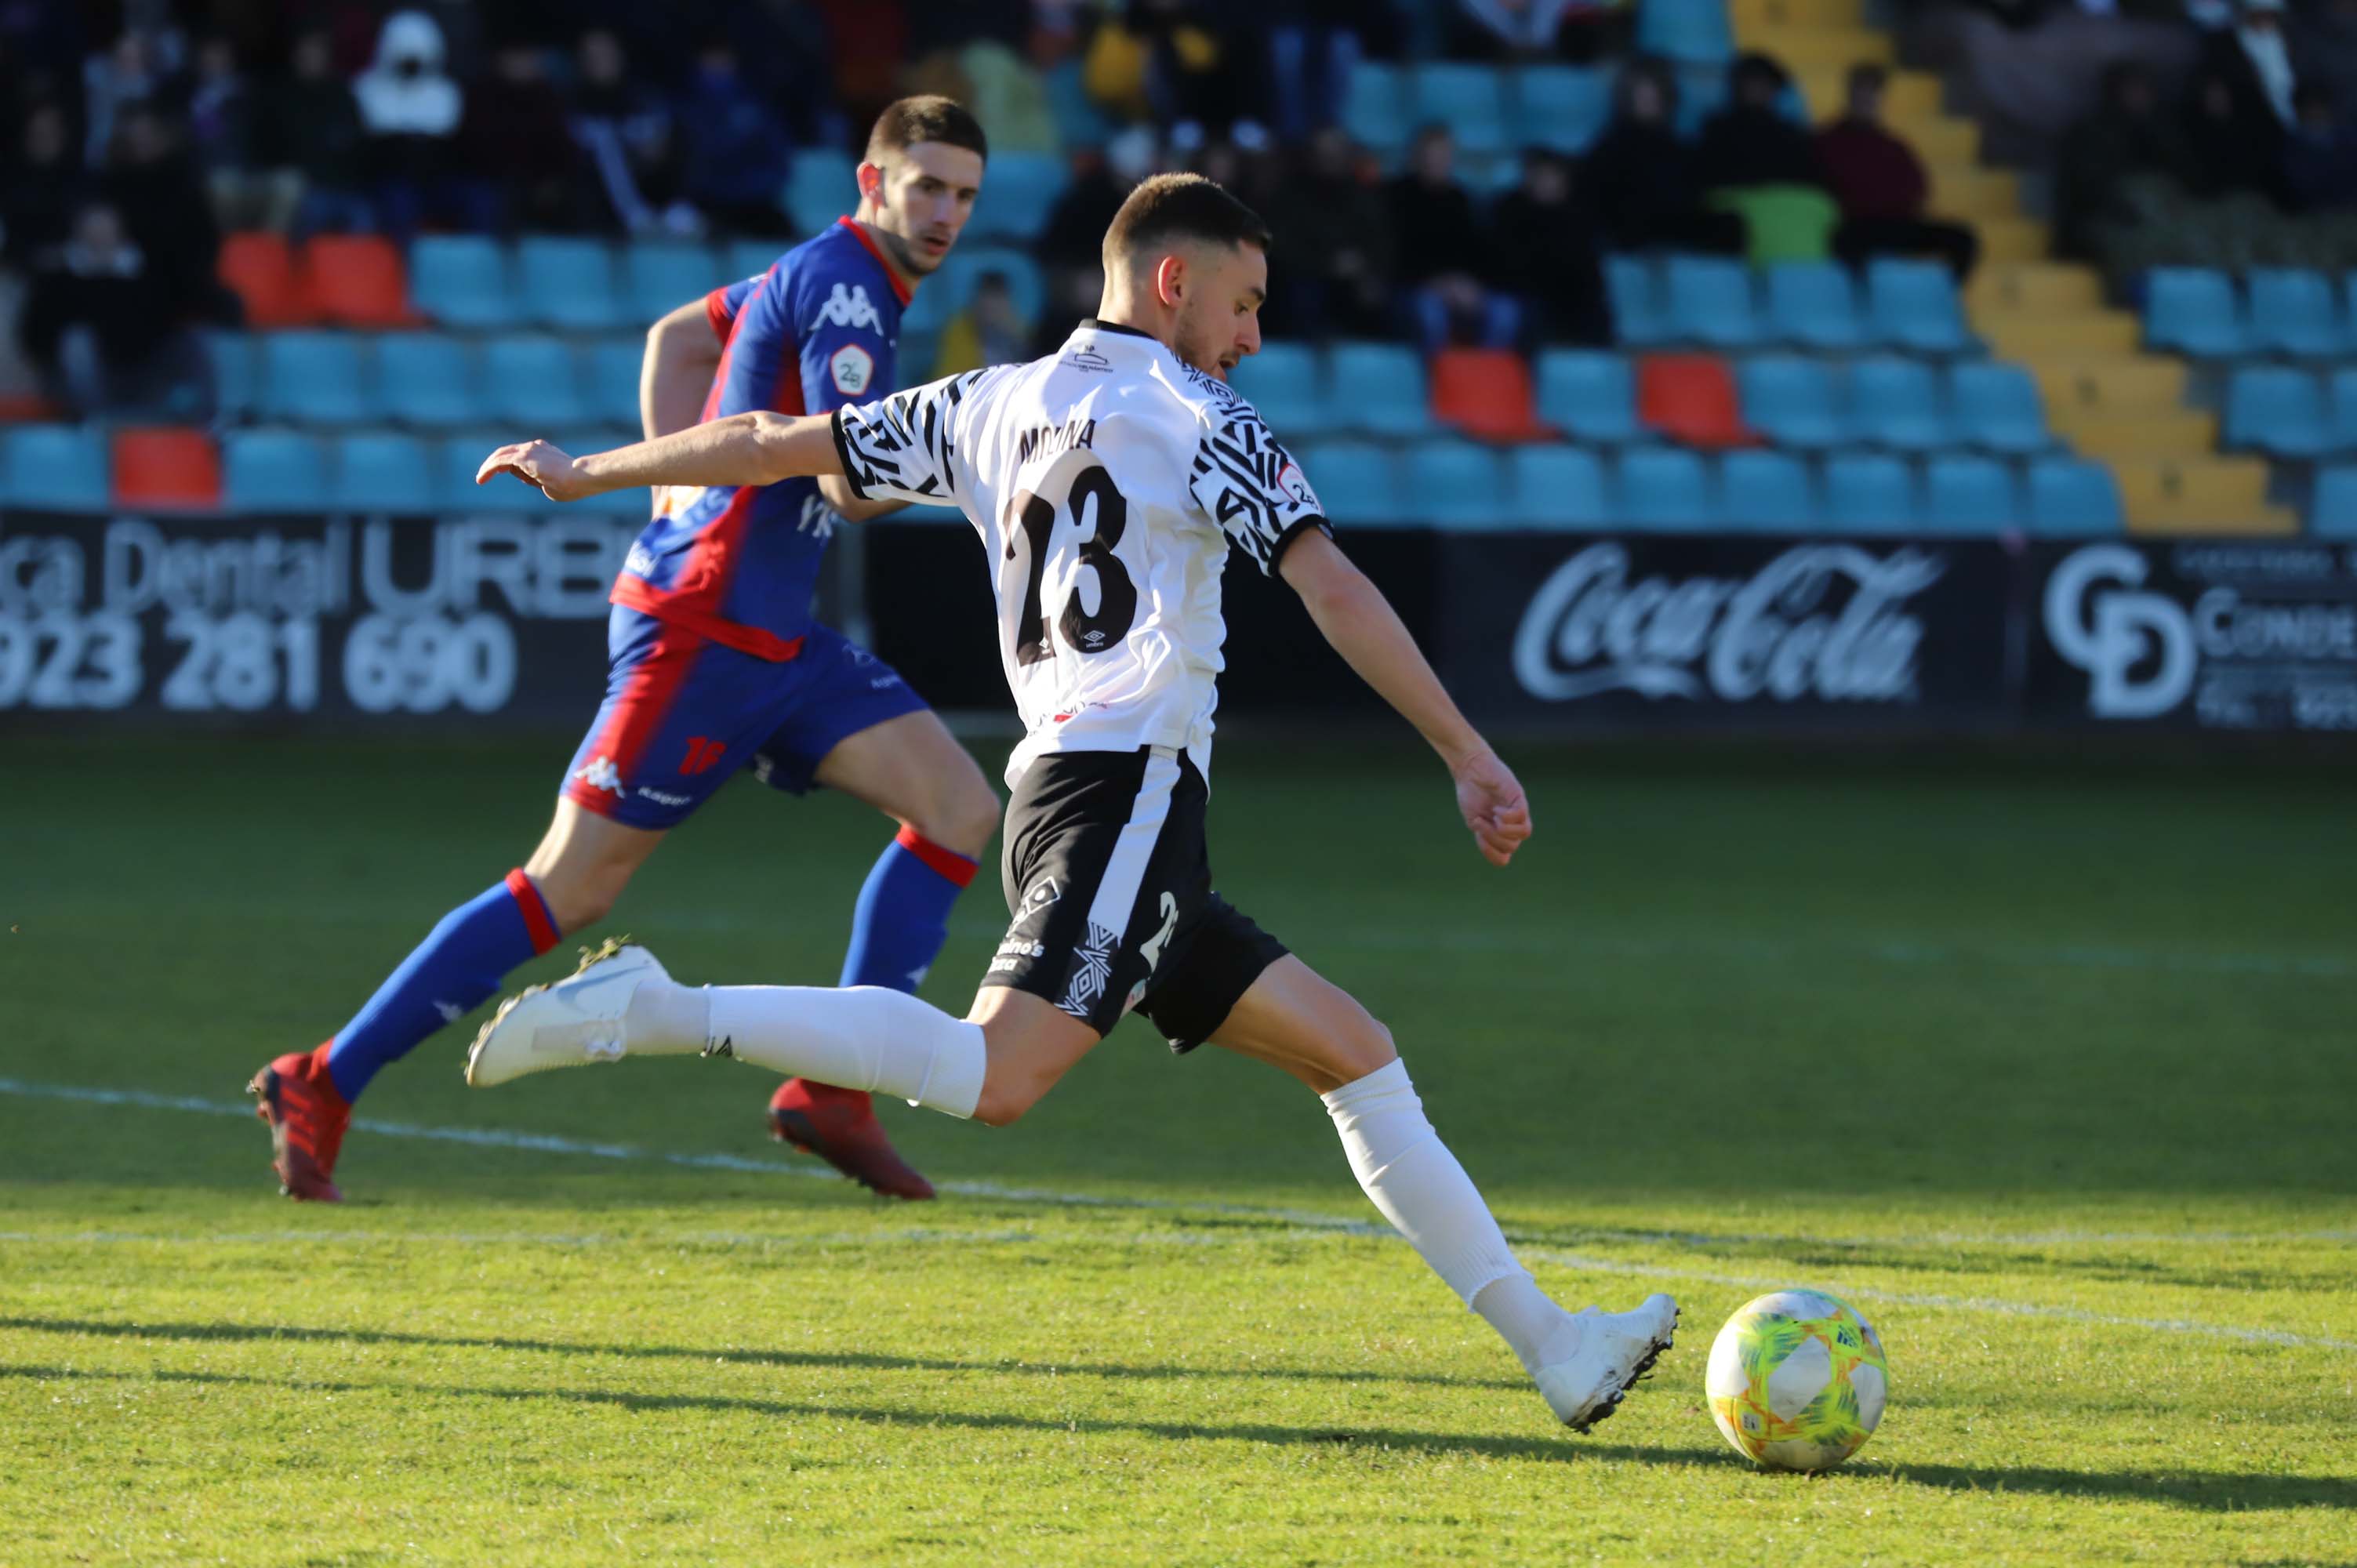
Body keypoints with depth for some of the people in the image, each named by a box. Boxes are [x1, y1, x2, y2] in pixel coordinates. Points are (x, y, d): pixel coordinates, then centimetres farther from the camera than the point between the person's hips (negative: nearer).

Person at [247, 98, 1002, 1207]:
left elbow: (674, 338, 29)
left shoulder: (824, 273, 15)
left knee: (961, 810, -2)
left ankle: (830, 1092, -4)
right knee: (570, 888, -7)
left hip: (772, 641, 10)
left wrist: (680, 483, 20)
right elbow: (853, 485, -22)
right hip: (702, 627, -10)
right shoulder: (842, 285, -15)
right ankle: (322, 1087, 1)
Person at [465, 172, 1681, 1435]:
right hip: (1127, 781, -9)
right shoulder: (1196, 418, 1)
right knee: (993, 1078, -24)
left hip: (1051, 790, 9)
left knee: (1357, 1057, 8)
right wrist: (1467, 757, -8)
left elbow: (774, 444, 23)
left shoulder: (990, 408, 20)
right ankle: (655, 1012, -26)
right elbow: (1333, 591, -9)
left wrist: (582, 473, 36)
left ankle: (1553, 1346, 4)